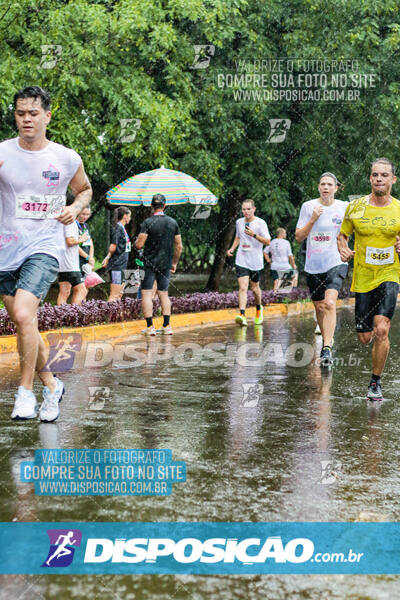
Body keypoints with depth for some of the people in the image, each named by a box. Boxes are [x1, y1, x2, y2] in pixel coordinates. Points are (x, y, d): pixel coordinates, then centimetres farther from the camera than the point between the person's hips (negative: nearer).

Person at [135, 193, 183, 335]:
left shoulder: (148, 222, -10)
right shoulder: (173, 223, 4)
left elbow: (139, 245, -14)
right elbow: (179, 246, 7)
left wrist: (137, 241, 10)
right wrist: (174, 263, 17)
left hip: (150, 263, -4)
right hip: (165, 264, 4)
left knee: (146, 294, 1)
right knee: (164, 294, 13)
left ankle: (150, 327, -6)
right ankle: (166, 326, 8)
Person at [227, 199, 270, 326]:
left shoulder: (260, 223, -6)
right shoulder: (239, 222, 7)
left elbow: (267, 242, -9)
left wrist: (254, 235, -21)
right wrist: (232, 248, 9)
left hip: (256, 262, -2)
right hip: (241, 261, 2)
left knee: (254, 288, 12)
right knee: (243, 287, -13)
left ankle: (259, 308, 41)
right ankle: (242, 315, -24)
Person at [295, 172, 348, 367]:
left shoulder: (344, 207, 1)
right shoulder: (308, 206, 2)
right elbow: (299, 236, 1)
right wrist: (313, 219, -12)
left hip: (336, 263, -3)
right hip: (313, 264, 3)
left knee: (330, 303, -21)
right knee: (319, 306, 12)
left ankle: (327, 350, -26)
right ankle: (326, 338, 38)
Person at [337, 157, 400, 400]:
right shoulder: (356, 207, 0)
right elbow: (342, 236, 11)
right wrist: (343, 250, -10)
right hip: (363, 278, 1)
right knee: (365, 337, 4)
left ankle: (376, 381, -1)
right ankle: (370, 328, 44)